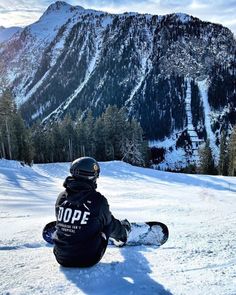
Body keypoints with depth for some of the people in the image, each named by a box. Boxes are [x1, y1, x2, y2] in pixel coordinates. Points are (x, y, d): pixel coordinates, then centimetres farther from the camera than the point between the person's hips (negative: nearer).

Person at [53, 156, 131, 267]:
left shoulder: (61, 198, -6)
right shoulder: (98, 200, -18)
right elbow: (110, 225, 1)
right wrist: (121, 233, 23)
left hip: (62, 258, 4)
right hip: (88, 259, -4)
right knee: (108, 222, 15)